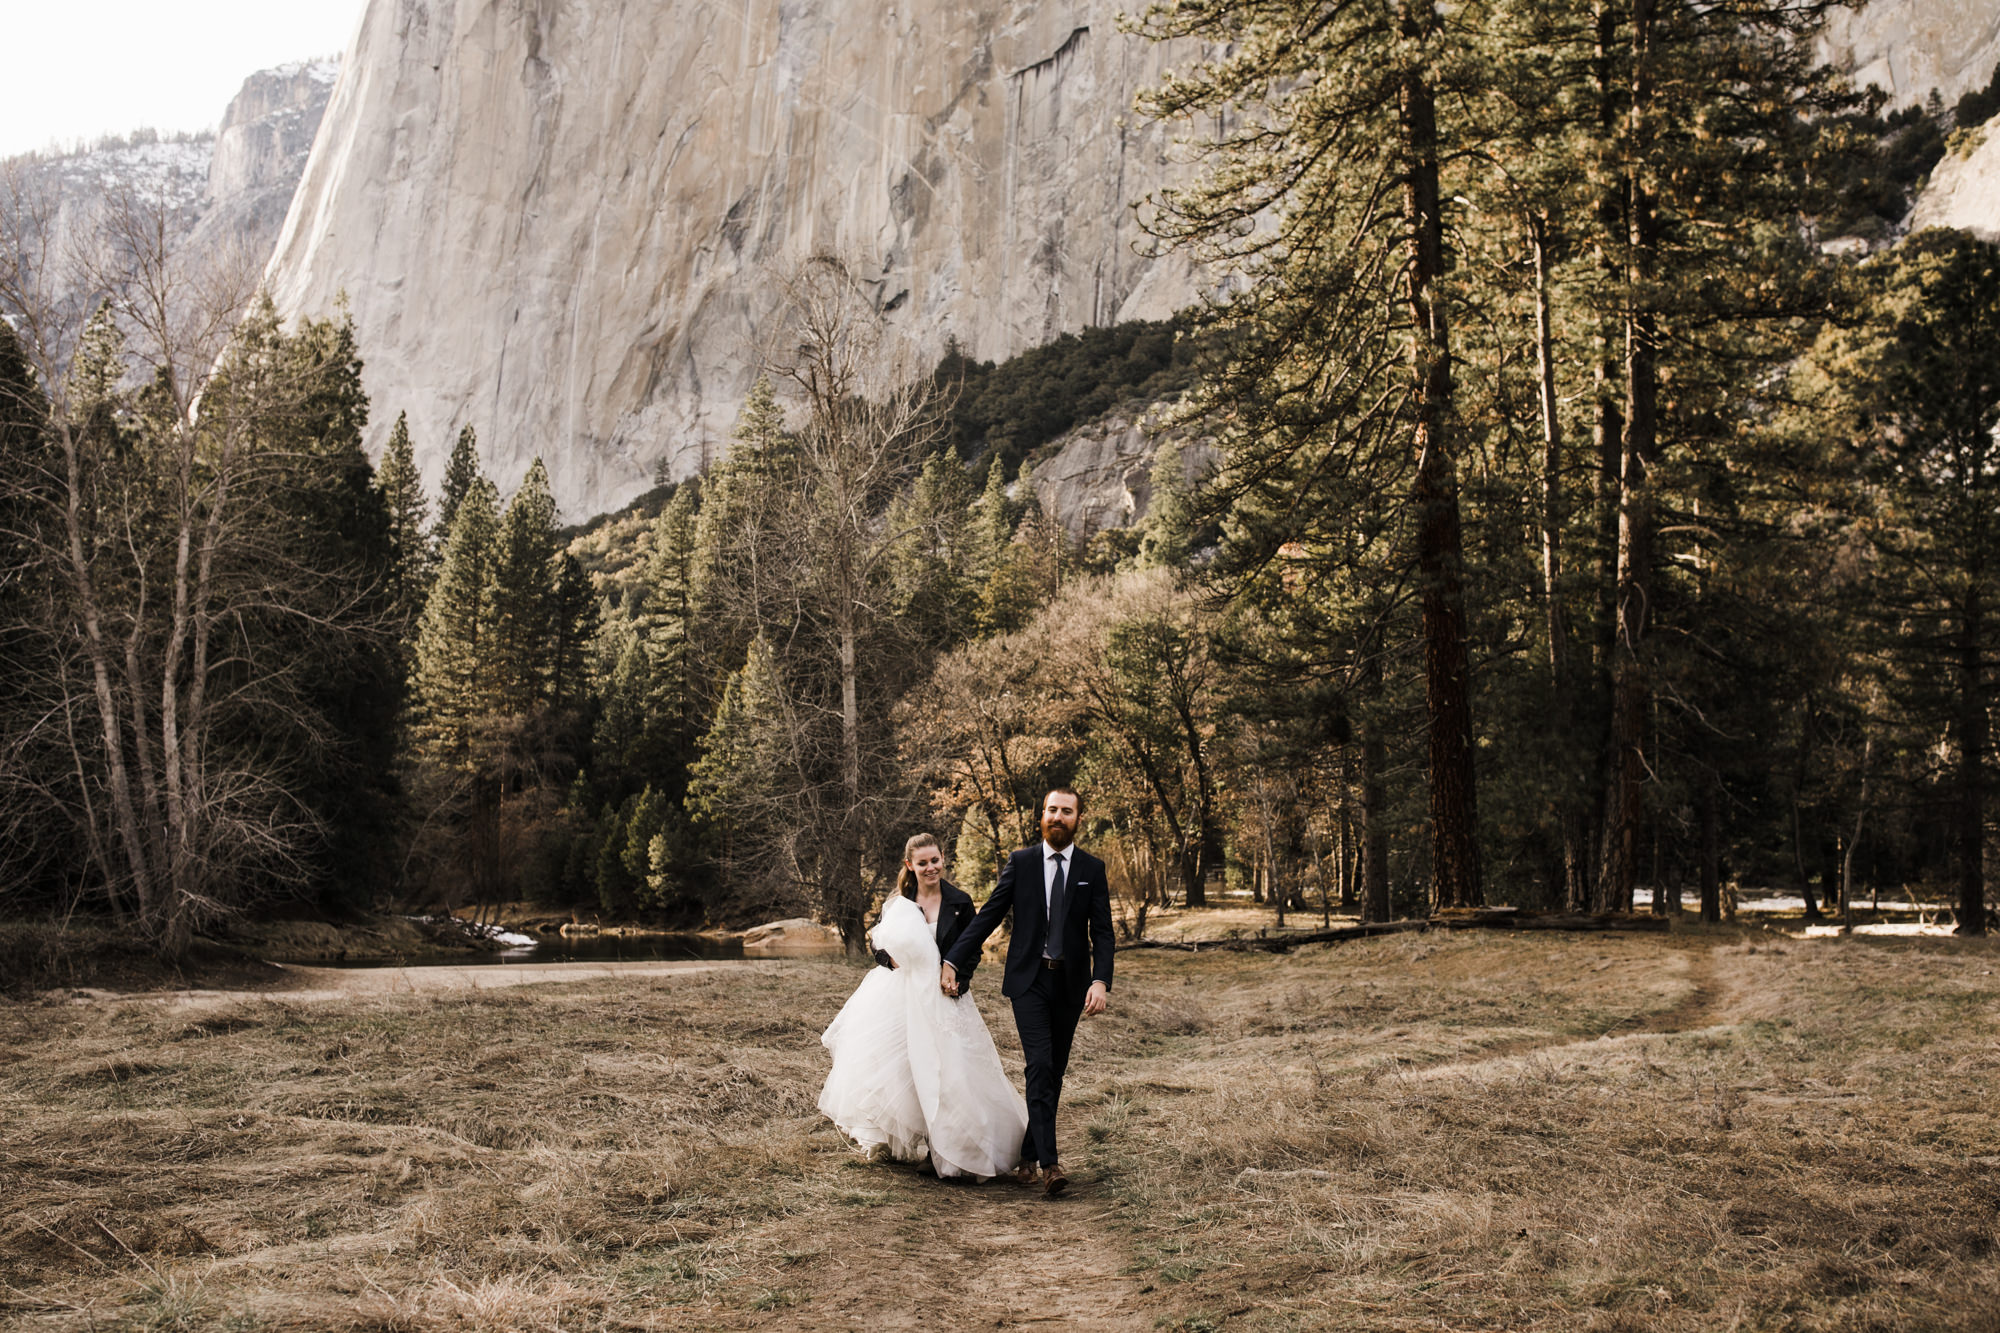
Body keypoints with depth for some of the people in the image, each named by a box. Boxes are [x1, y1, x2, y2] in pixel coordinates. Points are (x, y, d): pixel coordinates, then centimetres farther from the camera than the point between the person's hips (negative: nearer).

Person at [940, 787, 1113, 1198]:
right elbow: (988, 916, 2)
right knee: (1040, 1065, -15)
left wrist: (1101, 980, -16)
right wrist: (952, 961, -4)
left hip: (1070, 983, 2)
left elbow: (1102, 932, -1)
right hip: (1029, 979, -2)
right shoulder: (1020, 862, 2)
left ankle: (1029, 1155, 21)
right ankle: (1050, 1163, -18)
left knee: (1055, 1072, 8)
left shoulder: (1092, 869, 4)